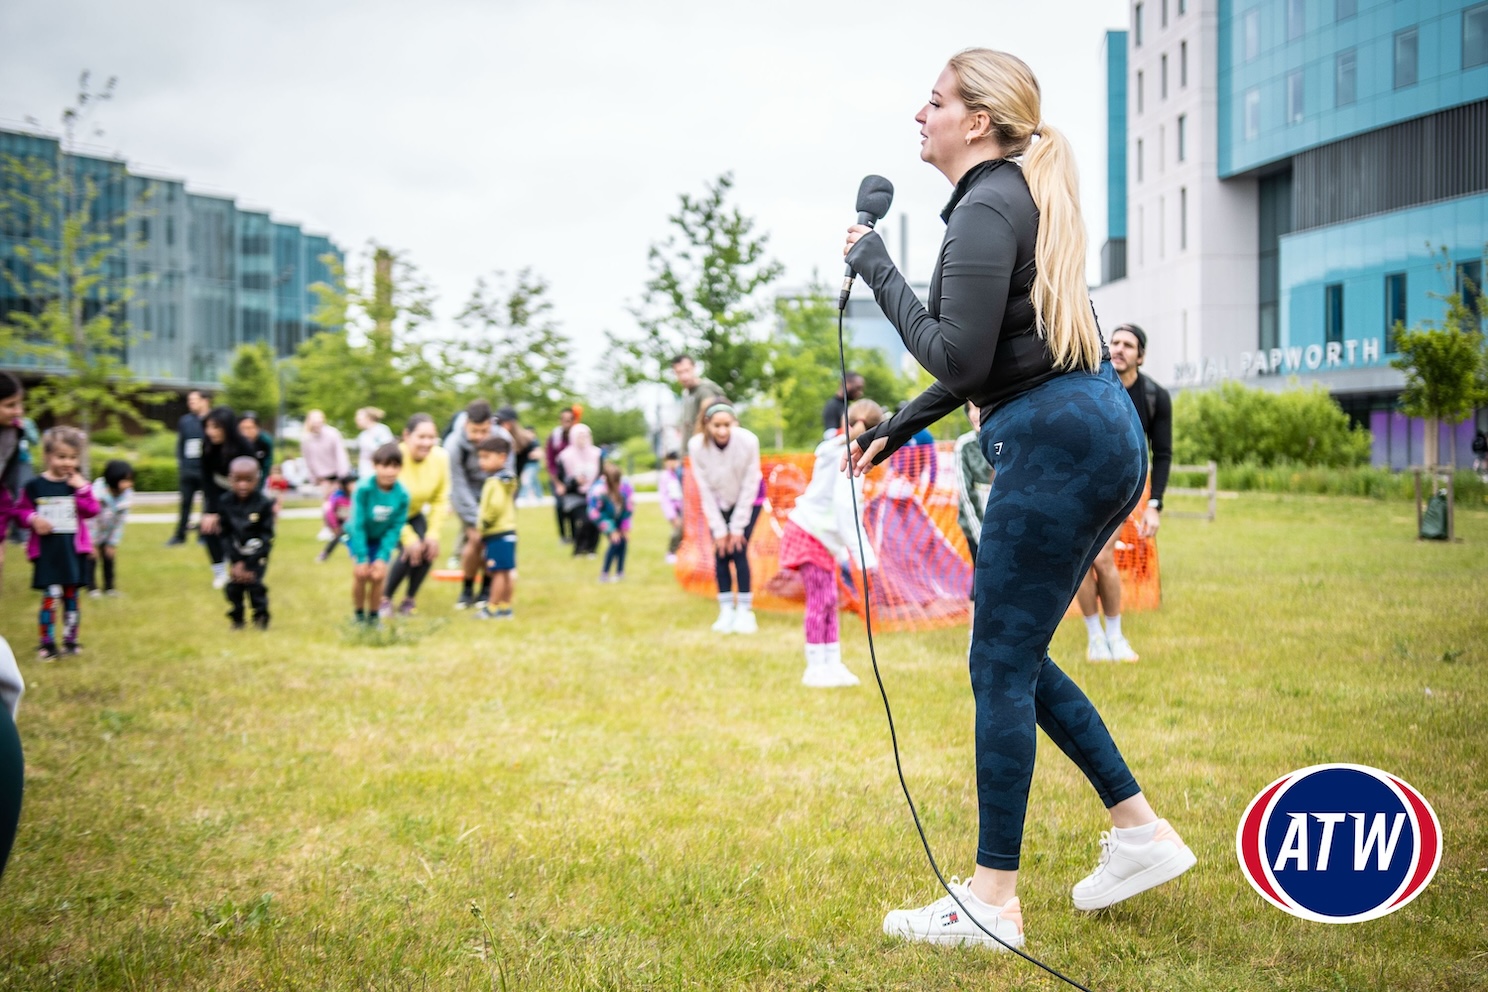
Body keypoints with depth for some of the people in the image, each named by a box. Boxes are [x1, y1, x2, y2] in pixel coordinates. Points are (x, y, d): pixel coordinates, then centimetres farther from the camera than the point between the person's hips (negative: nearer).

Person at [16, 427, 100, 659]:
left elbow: (92, 511, -4)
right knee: (51, 598, -9)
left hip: (73, 551, 3)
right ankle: (47, 643, 0)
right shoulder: (34, 486, -3)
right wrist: (33, 519, -16)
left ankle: (70, 640, 21)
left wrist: (83, 490, -15)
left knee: (71, 597, 10)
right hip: (46, 551, -3)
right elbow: (21, 512, 3)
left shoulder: (79, 484, 4)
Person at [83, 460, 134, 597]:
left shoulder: (127, 496, -18)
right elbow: (90, 520, -25)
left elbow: (119, 522, -9)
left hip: (107, 534, 5)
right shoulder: (97, 494, -34)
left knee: (109, 557, 7)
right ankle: (91, 587, 7)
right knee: (91, 558, -6)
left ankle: (109, 587, 19)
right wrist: (92, 544, -19)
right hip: (90, 533, -5)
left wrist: (113, 544, -4)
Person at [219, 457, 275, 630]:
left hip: (257, 553, -3)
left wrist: (249, 565, -17)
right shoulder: (225, 502, -12)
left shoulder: (264, 503, -20)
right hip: (237, 553, 3)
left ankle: (261, 616, 4)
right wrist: (236, 562, -14)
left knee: (253, 582, -14)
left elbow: (267, 536, -16)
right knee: (234, 584, -2)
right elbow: (226, 534, -7)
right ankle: (237, 617, 16)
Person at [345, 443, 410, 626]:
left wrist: (383, 558, -21)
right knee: (360, 573, -15)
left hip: (382, 538, 2)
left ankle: (373, 616, 12)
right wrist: (361, 559, -25)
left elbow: (395, 528, -17)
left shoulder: (402, 494, -24)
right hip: (358, 536, -2)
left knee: (378, 575, -9)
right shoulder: (364, 489, -31)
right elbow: (358, 524, -26)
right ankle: (359, 615, 6)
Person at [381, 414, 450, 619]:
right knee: (410, 551, -24)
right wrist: (409, 538, -28)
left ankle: (410, 600, 6)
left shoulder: (440, 457, -20)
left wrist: (433, 533, -17)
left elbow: (440, 499, -10)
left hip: (414, 514, 5)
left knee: (429, 550, -17)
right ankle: (385, 600, -2)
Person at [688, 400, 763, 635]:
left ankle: (745, 611, -2)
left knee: (739, 551, -10)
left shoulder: (748, 441, -31)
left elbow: (749, 486, -20)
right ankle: (726, 611, 6)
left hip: (747, 500, -2)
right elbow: (705, 490, -16)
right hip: (718, 503, 2)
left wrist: (737, 527, -16)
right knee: (721, 552, -4)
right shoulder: (696, 446, -27)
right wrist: (719, 530, -14)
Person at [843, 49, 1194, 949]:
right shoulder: (1018, 196, 20)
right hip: (1103, 437, 10)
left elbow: (959, 358, -18)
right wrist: (898, 430, 22)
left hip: (1056, 442, -10)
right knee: (1015, 656, 17)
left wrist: (876, 267, -8)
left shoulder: (987, 207, -11)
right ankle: (1141, 830, 20)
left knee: (1001, 666, -4)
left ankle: (992, 901, 4)